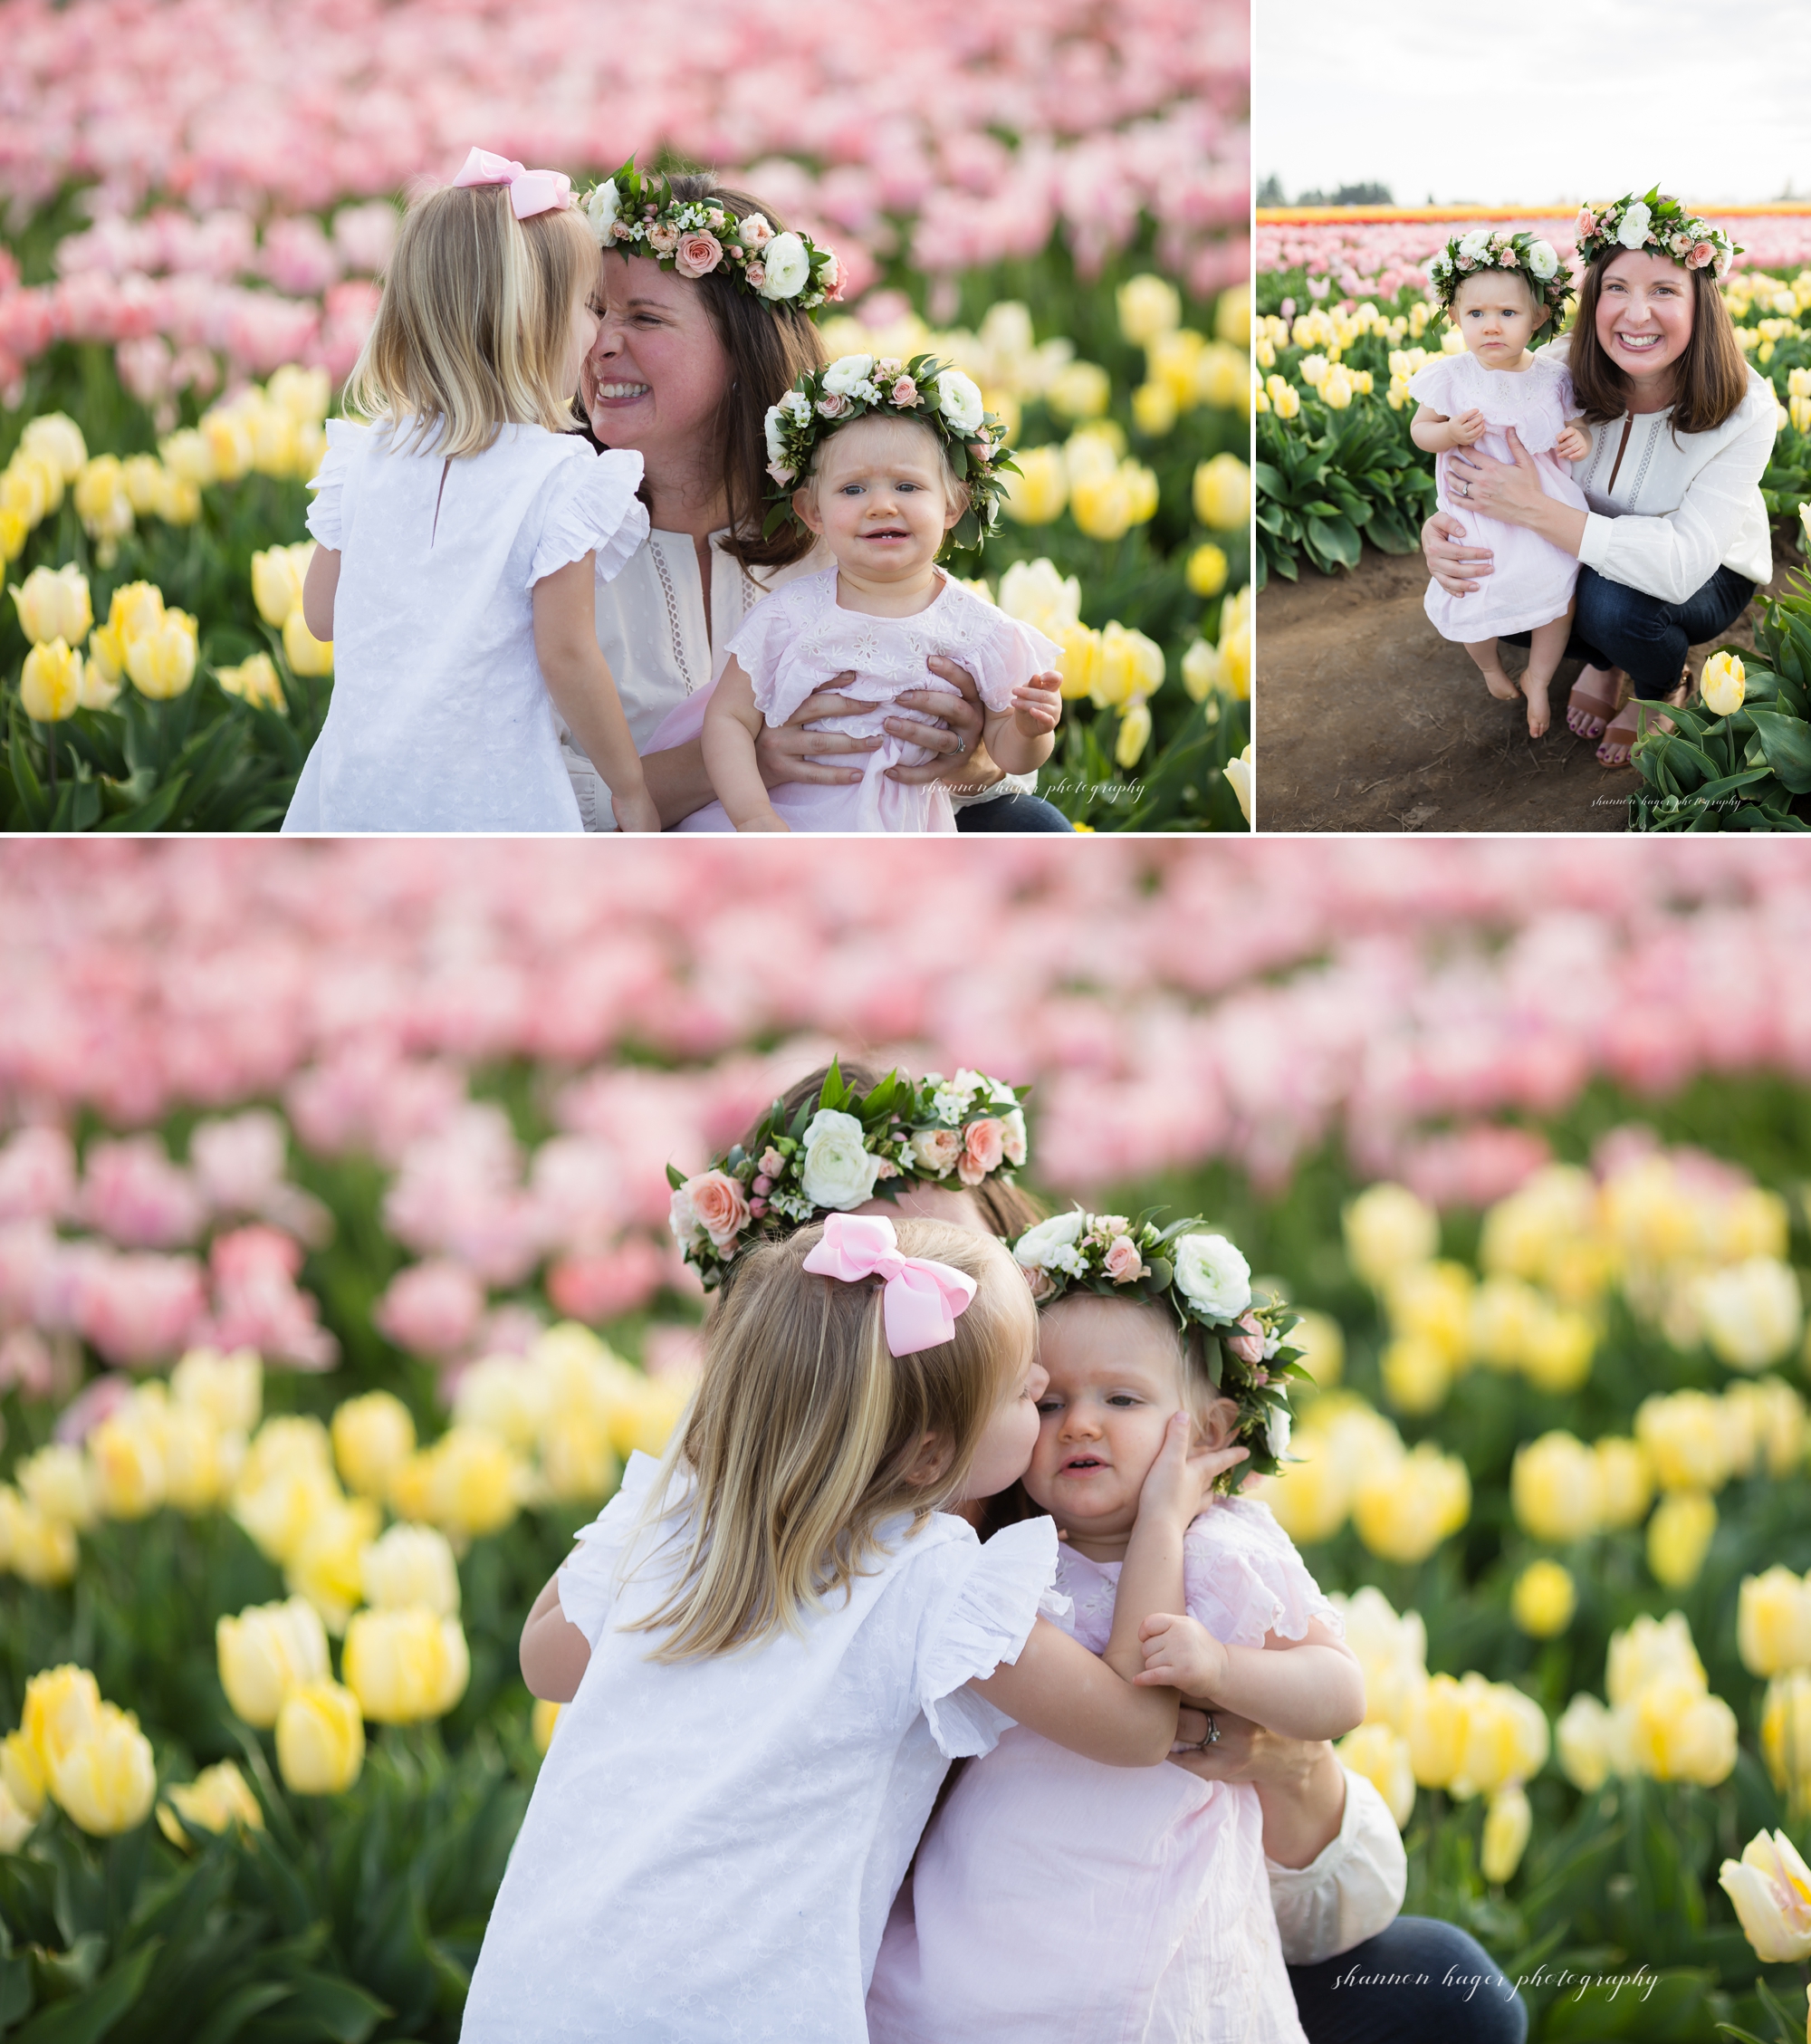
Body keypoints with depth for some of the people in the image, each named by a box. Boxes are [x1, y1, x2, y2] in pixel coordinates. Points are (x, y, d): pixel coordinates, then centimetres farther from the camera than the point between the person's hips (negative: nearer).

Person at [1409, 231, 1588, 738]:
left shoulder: (1552, 377, -6)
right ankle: (1490, 668, 40)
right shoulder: (1450, 377, -12)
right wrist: (1449, 433, -22)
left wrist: (1581, 438, -14)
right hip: (1478, 516, -1)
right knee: (1477, 605, 6)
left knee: (1560, 596, 3)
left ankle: (1537, 678, 30)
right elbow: (1420, 429, -1)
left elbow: (1573, 421, 9)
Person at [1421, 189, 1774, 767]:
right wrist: (1438, 529, -36)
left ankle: (1661, 690, 2)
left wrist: (1535, 510, -43)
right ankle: (1604, 659, 10)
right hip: (1590, 559, 4)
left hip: (1709, 576, -4)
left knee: (1613, 603, -34)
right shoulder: (1563, 371, -22)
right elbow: (1475, 469, -9)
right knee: (1488, 592, -22)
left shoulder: (1746, 411, -31)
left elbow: (1682, 564, -38)